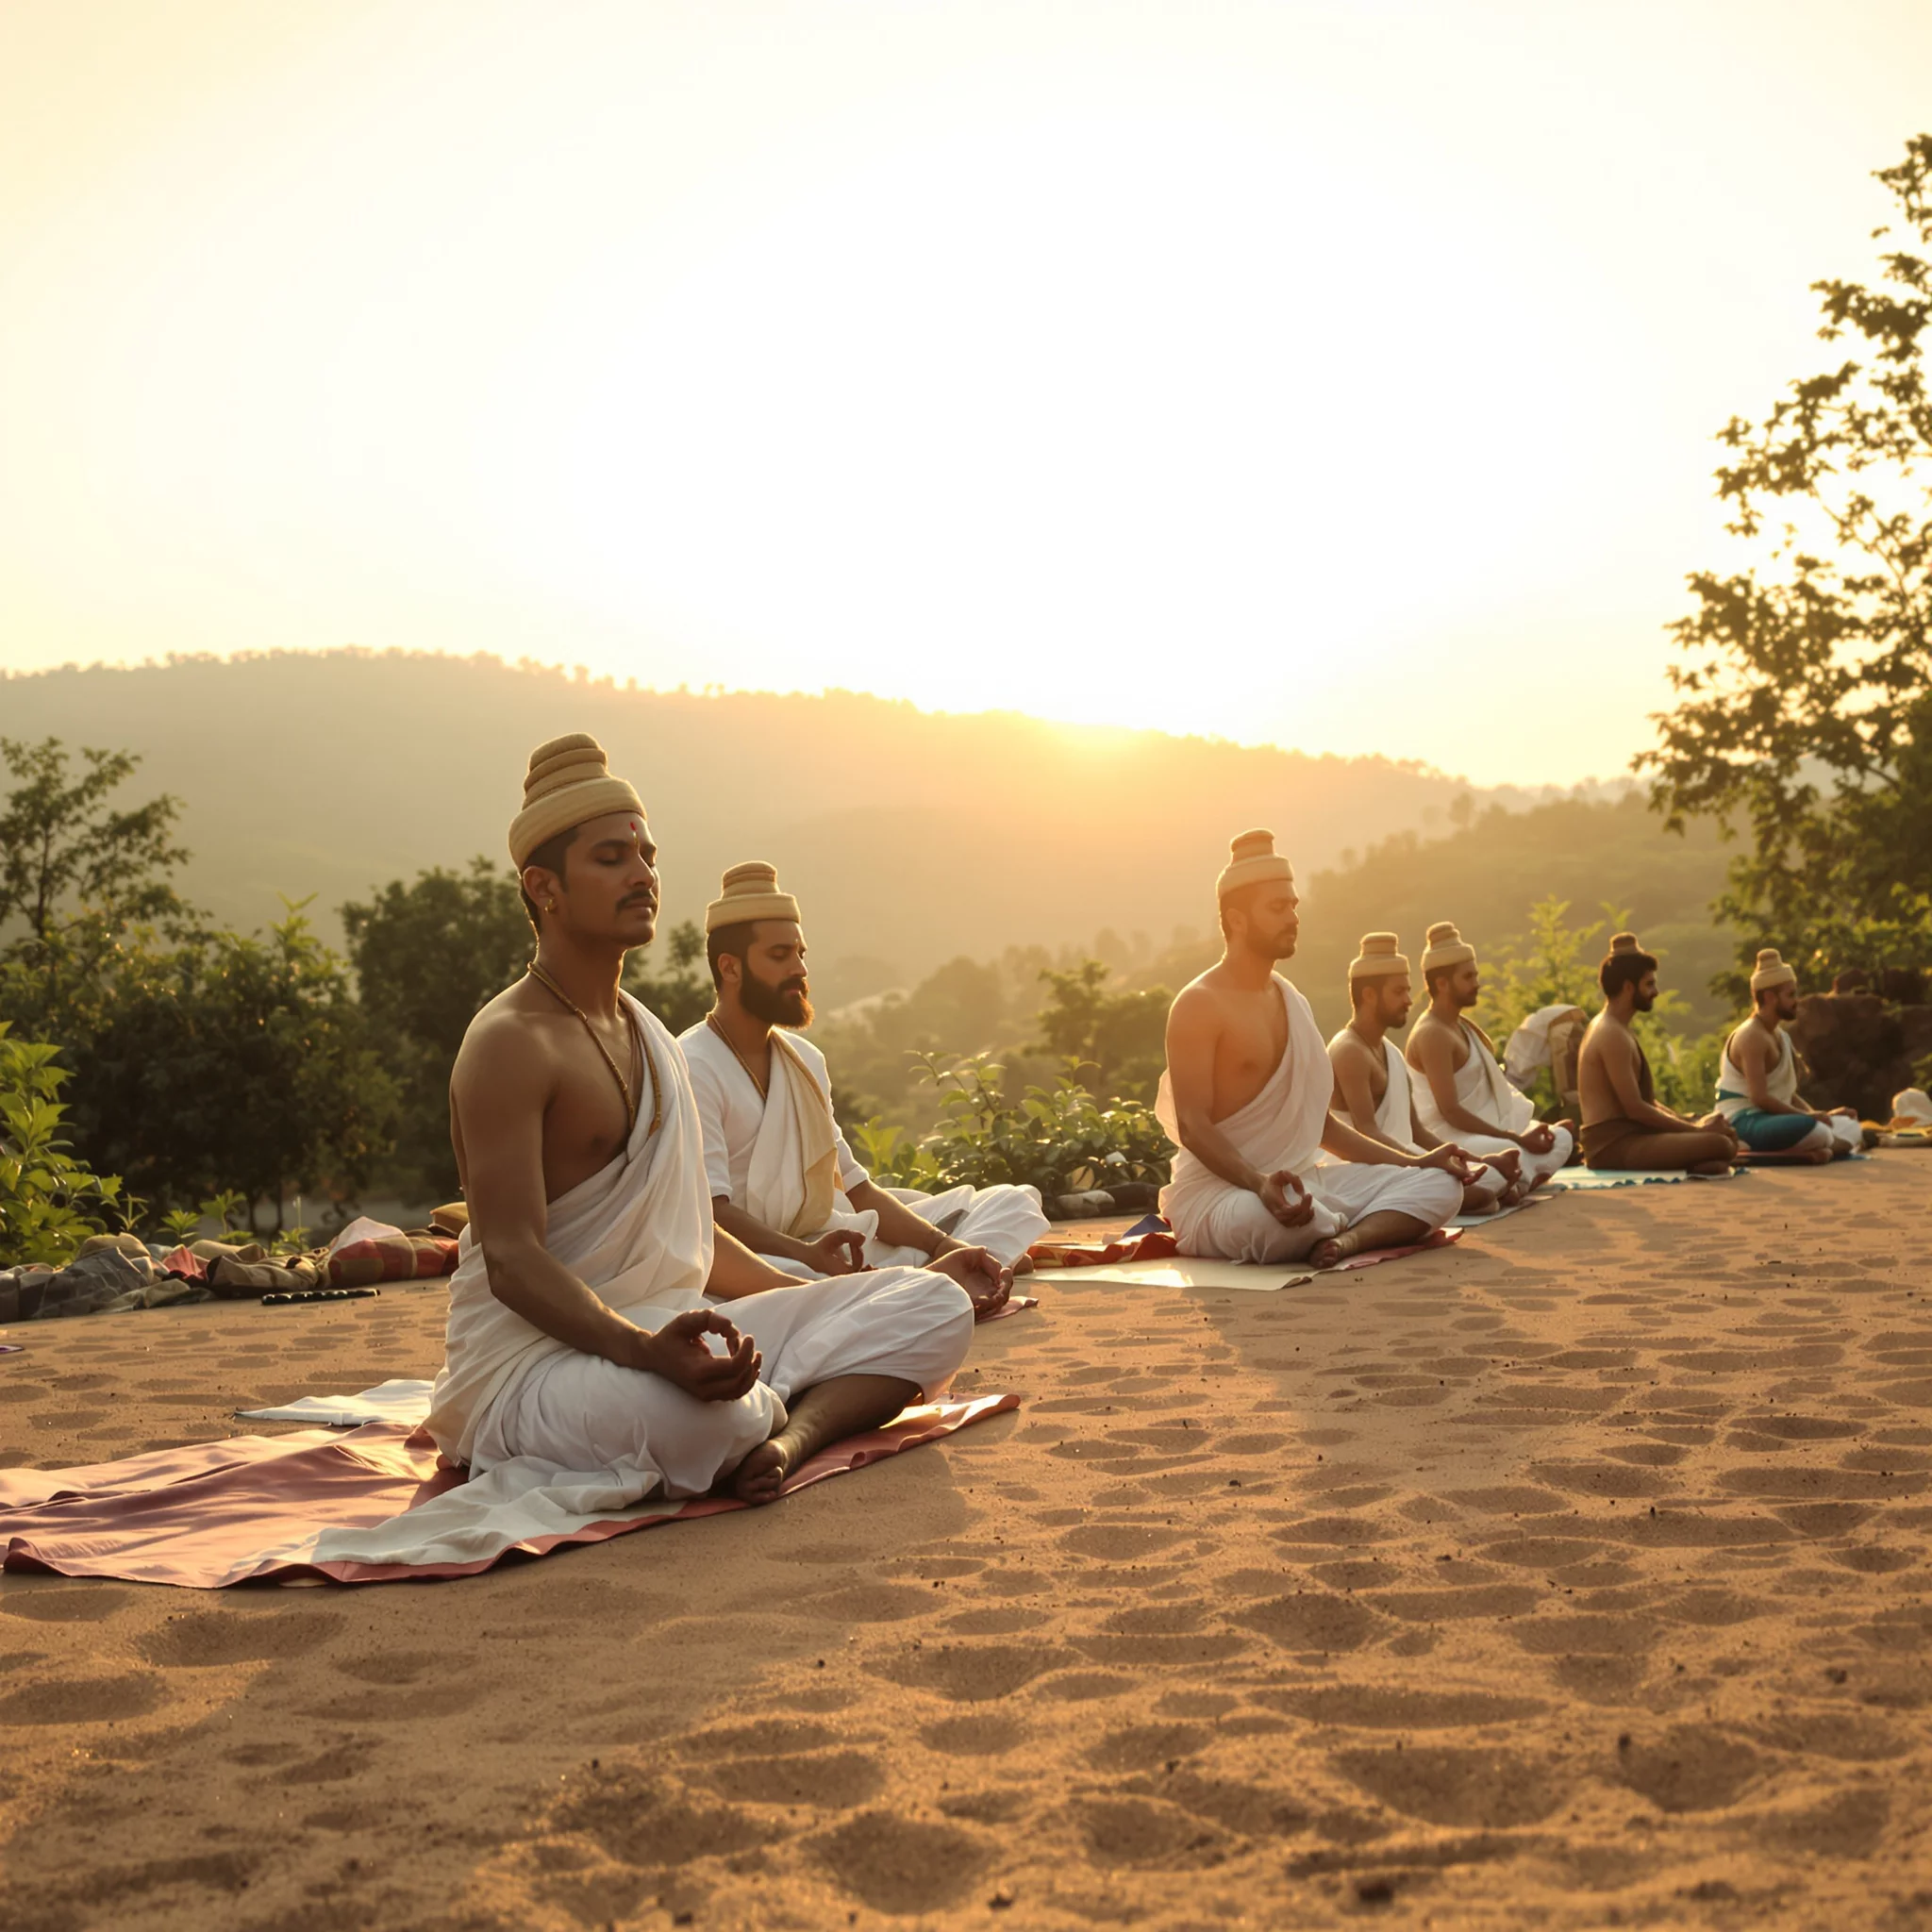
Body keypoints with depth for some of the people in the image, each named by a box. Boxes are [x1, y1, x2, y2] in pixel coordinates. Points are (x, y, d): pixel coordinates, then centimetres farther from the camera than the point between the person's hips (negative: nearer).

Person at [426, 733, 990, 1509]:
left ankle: (791, 1435, -24)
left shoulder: (651, 1036, 17)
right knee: (689, 1414, -44)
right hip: (535, 1357, -9)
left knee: (936, 1307, -2)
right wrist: (647, 1350, -38)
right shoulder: (510, 1043, -13)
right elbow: (512, 1261, -22)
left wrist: (822, 1305, 19)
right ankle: (772, 1411, -10)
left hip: (673, 1333, 9)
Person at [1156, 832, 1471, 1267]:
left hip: (1301, 1183, 8)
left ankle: (1346, 1239, -31)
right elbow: (1193, 1126, -18)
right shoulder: (1198, 1006, -9)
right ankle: (1379, 1228, -15)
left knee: (1441, 1184, -6)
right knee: (1261, 1217, -43)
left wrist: (1413, 1162, 14)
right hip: (1217, 1190, -8)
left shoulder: (1291, 1001, 16)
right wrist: (1260, 1183, -35)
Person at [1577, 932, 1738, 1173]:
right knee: (1719, 1145, -26)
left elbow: (1644, 1100, 21)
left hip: (1626, 1137, 11)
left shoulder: (1611, 1029, 20)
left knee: (1726, 1134, 14)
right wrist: (1696, 1129, -10)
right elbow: (1634, 1108, -19)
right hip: (1614, 1144, -11)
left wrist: (1693, 1124, 8)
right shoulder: (1613, 1035, -13)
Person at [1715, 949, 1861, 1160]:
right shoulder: (1752, 1037, -13)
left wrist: (1821, 1114, 3)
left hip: (1772, 1120, 11)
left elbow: (1787, 1095, 18)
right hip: (1745, 1123, -10)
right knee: (1812, 1130, -36)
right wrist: (1807, 1115, -19)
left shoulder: (1780, 1037, 18)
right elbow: (1759, 1098, -21)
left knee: (1851, 1126, 9)